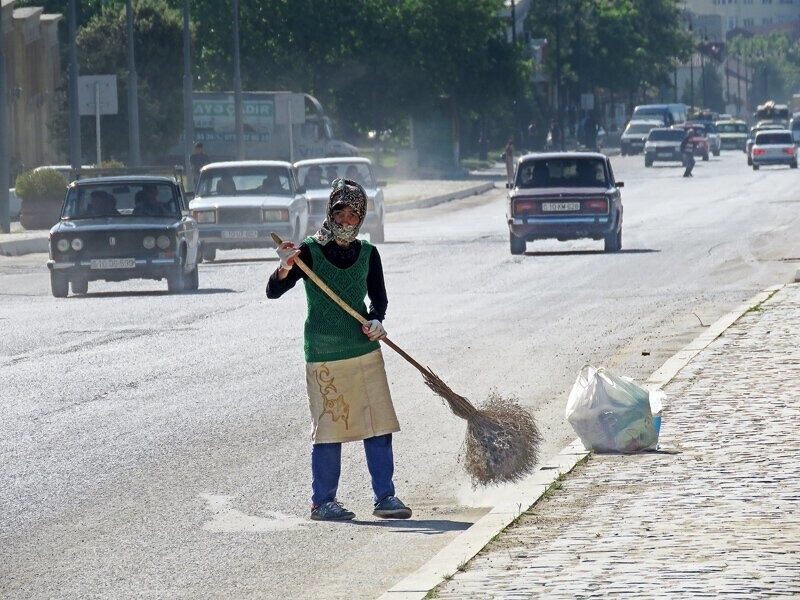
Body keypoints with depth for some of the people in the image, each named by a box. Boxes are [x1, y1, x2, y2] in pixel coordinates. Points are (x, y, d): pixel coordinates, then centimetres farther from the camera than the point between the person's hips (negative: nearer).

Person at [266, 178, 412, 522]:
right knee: (328, 429, -2)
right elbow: (273, 292, -9)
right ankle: (322, 501, 8)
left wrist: (375, 320, -12)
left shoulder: (367, 254, 7)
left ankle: (385, 497, 9)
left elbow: (378, 297, 10)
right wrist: (285, 269, -31)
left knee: (379, 427, 2)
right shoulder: (309, 251, -4)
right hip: (323, 356, -4)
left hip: (366, 351, 4)